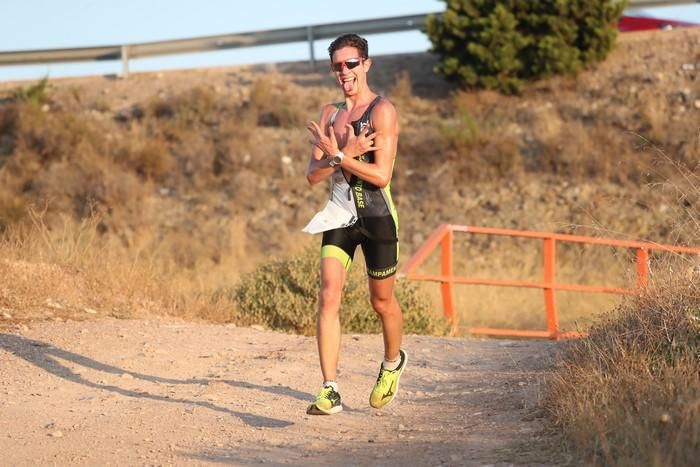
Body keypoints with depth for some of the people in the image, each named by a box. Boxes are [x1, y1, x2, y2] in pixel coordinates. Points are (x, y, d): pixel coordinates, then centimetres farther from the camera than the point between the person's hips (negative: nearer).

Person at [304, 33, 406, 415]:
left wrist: (339, 156, -21)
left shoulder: (382, 111, -9)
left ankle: (393, 362, 42)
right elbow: (313, 175, 2)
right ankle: (330, 392, -15)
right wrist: (344, 154, -15)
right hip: (339, 215, 4)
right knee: (328, 296, -12)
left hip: (377, 216, -4)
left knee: (382, 301, 11)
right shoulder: (330, 114, 9)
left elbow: (381, 176, -17)